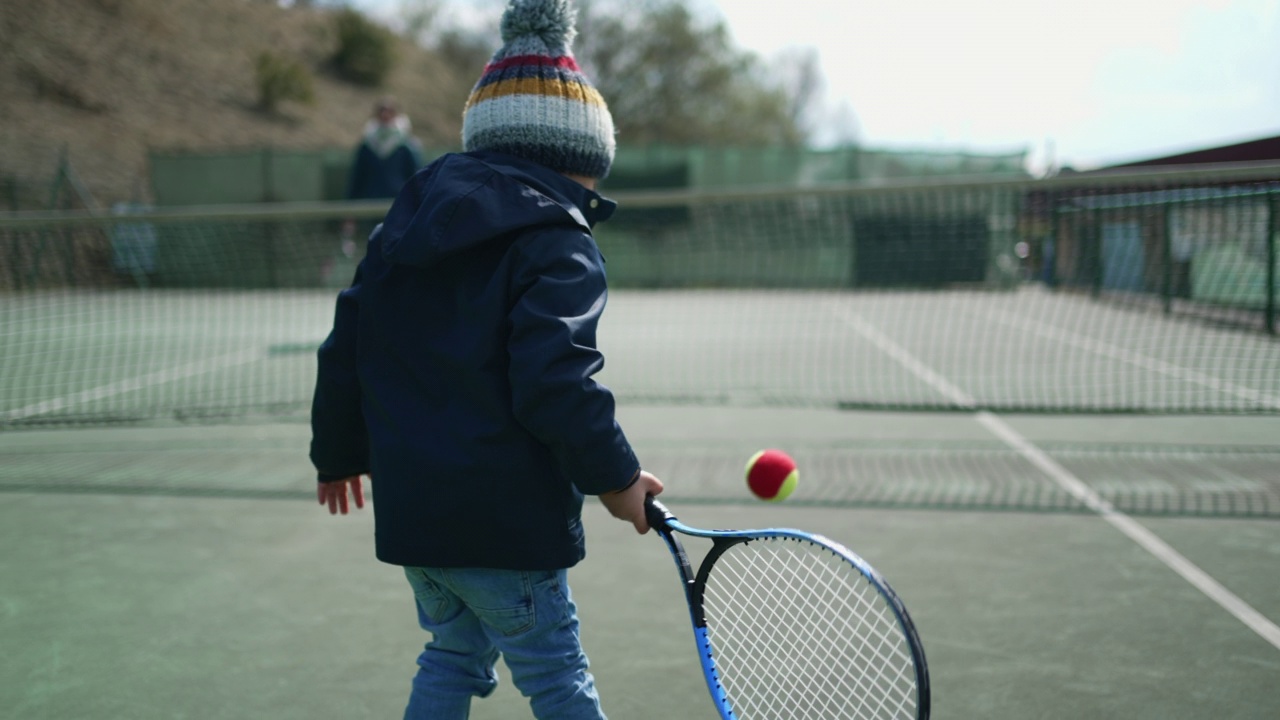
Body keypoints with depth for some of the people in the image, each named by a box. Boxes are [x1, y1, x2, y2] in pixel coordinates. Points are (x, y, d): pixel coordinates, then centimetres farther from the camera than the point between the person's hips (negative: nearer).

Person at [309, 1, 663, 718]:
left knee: (455, 656, 22)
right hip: (502, 519, -7)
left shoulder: (406, 224, 11)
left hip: (409, 502, 7)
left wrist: (339, 455, 27)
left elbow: (345, 350, 14)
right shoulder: (558, 244, -12)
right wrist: (616, 477, -12)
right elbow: (553, 383, -23)